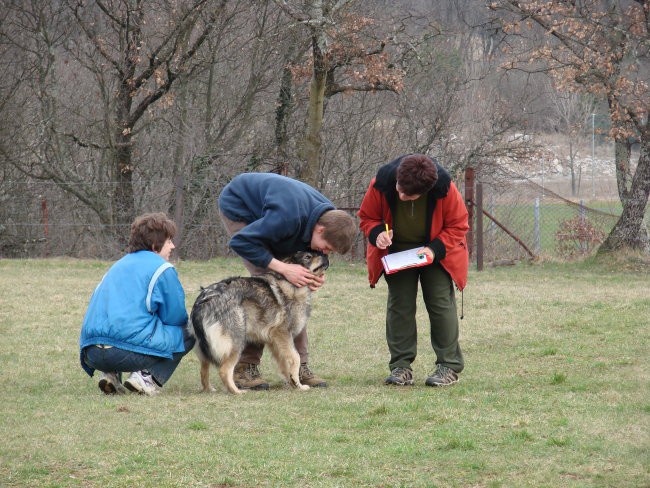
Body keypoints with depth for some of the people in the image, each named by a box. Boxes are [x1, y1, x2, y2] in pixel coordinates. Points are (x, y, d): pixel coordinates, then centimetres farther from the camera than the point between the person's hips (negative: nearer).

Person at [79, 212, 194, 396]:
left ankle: (109, 374, 13)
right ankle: (148, 377, -7)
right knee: (188, 333, 11)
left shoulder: (119, 265, 26)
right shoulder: (161, 268, 3)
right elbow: (175, 317, 4)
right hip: (128, 350, -7)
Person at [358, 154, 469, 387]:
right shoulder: (381, 184, -26)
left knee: (441, 303, -7)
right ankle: (401, 367, 1)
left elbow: (458, 226, -14)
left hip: (435, 252, -2)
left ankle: (449, 366, -1)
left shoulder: (444, 187, -29)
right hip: (397, 251, 2)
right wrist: (377, 233, -29)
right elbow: (367, 217, -7)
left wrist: (435, 249, -26)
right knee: (399, 305, -2)